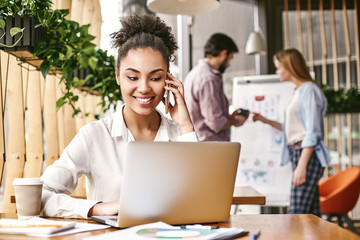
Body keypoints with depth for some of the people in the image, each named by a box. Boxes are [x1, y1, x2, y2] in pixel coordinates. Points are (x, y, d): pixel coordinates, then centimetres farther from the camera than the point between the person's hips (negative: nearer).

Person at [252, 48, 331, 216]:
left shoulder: (309, 90, -9)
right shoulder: (298, 92, 19)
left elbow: (312, 133, -15)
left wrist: (301, 166, -19)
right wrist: (265, 121, 24)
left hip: (308, 156, -9)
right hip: (297, 153, 9)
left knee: (296, 214, -13)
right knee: (311, 214, 7)